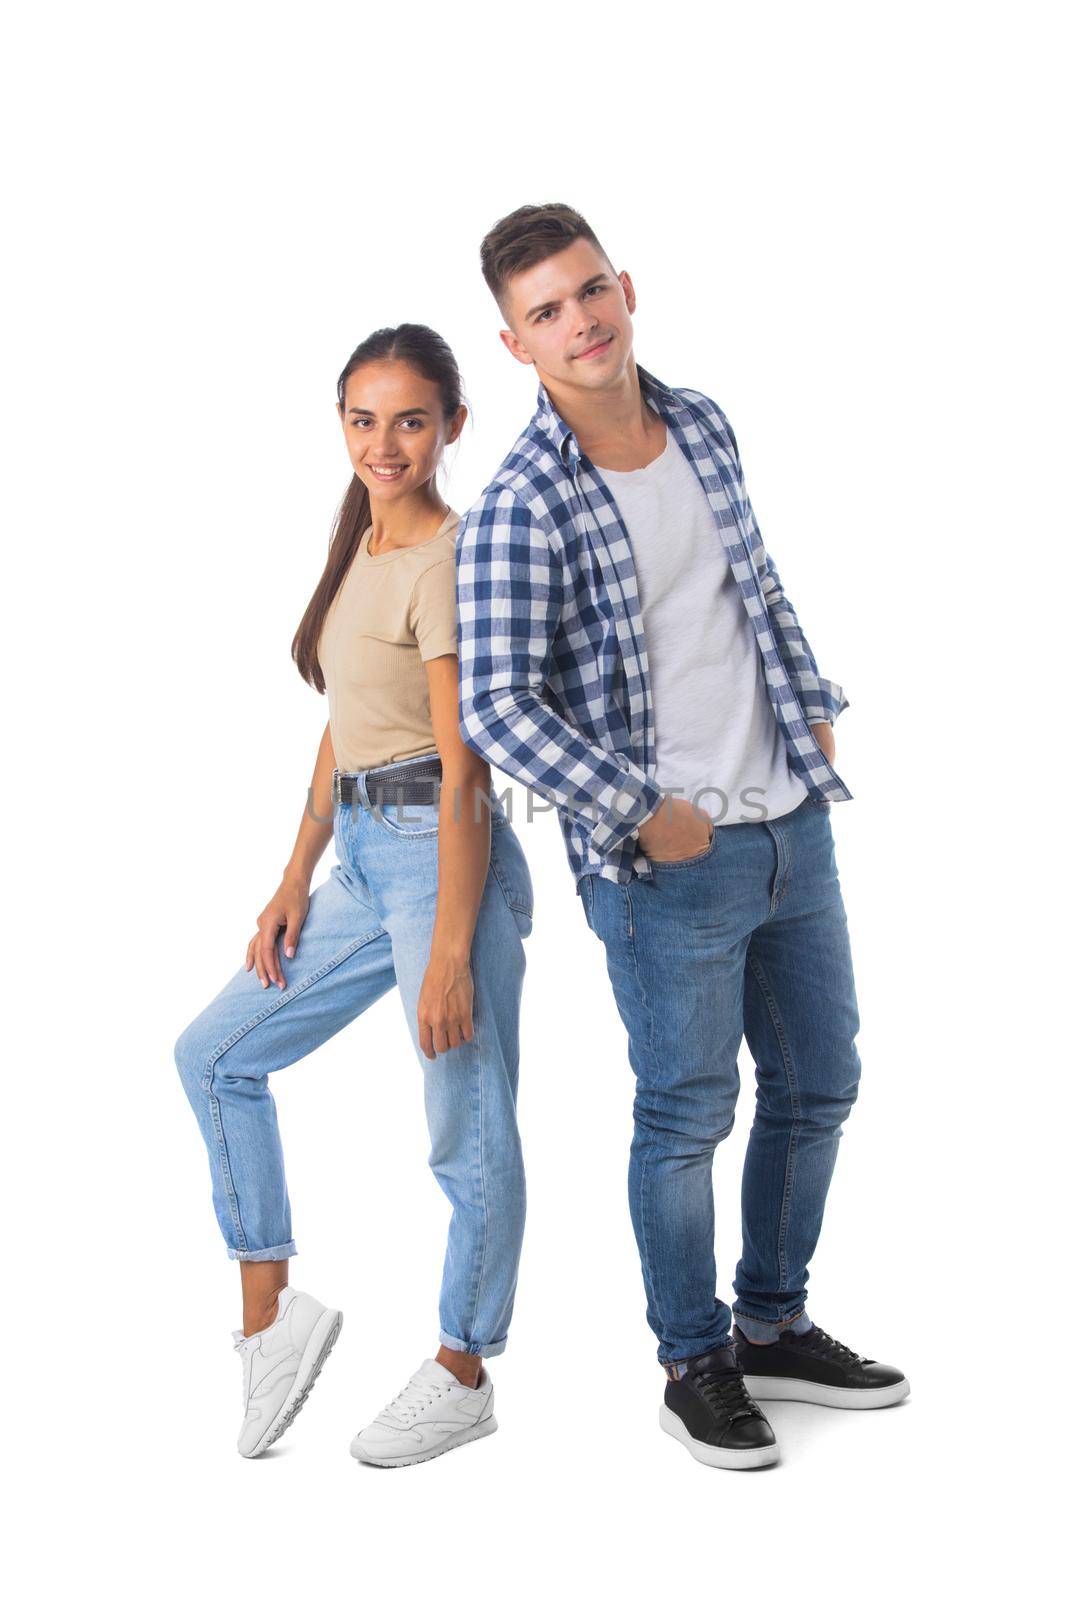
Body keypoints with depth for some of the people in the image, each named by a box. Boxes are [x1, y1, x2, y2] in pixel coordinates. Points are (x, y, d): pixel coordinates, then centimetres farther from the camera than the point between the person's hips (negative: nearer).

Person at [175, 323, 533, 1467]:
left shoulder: (445, 559, -13)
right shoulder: (360, 551, 14)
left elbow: (464, 775, -17)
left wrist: (451, 954, -19)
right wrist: (295, 880, 12)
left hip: (441, 856, -10)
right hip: (364, 858, 10)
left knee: (470, 1135, 2)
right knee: (215, 1054, 13)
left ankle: (461, 1380, 18)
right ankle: (270, 1315, 19)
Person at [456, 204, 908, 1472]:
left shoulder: (702, 424, 5)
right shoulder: (520, 510, -17)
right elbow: (496, 710, -23)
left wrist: (813, 704, 14)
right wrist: (643, 815, -21)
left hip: (793, 827, 7)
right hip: (669, 860, -7)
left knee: (818, 1088, 17)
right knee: (687, 1117, 6)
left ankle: (774, 1328, 35)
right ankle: (696, 1367, 25)